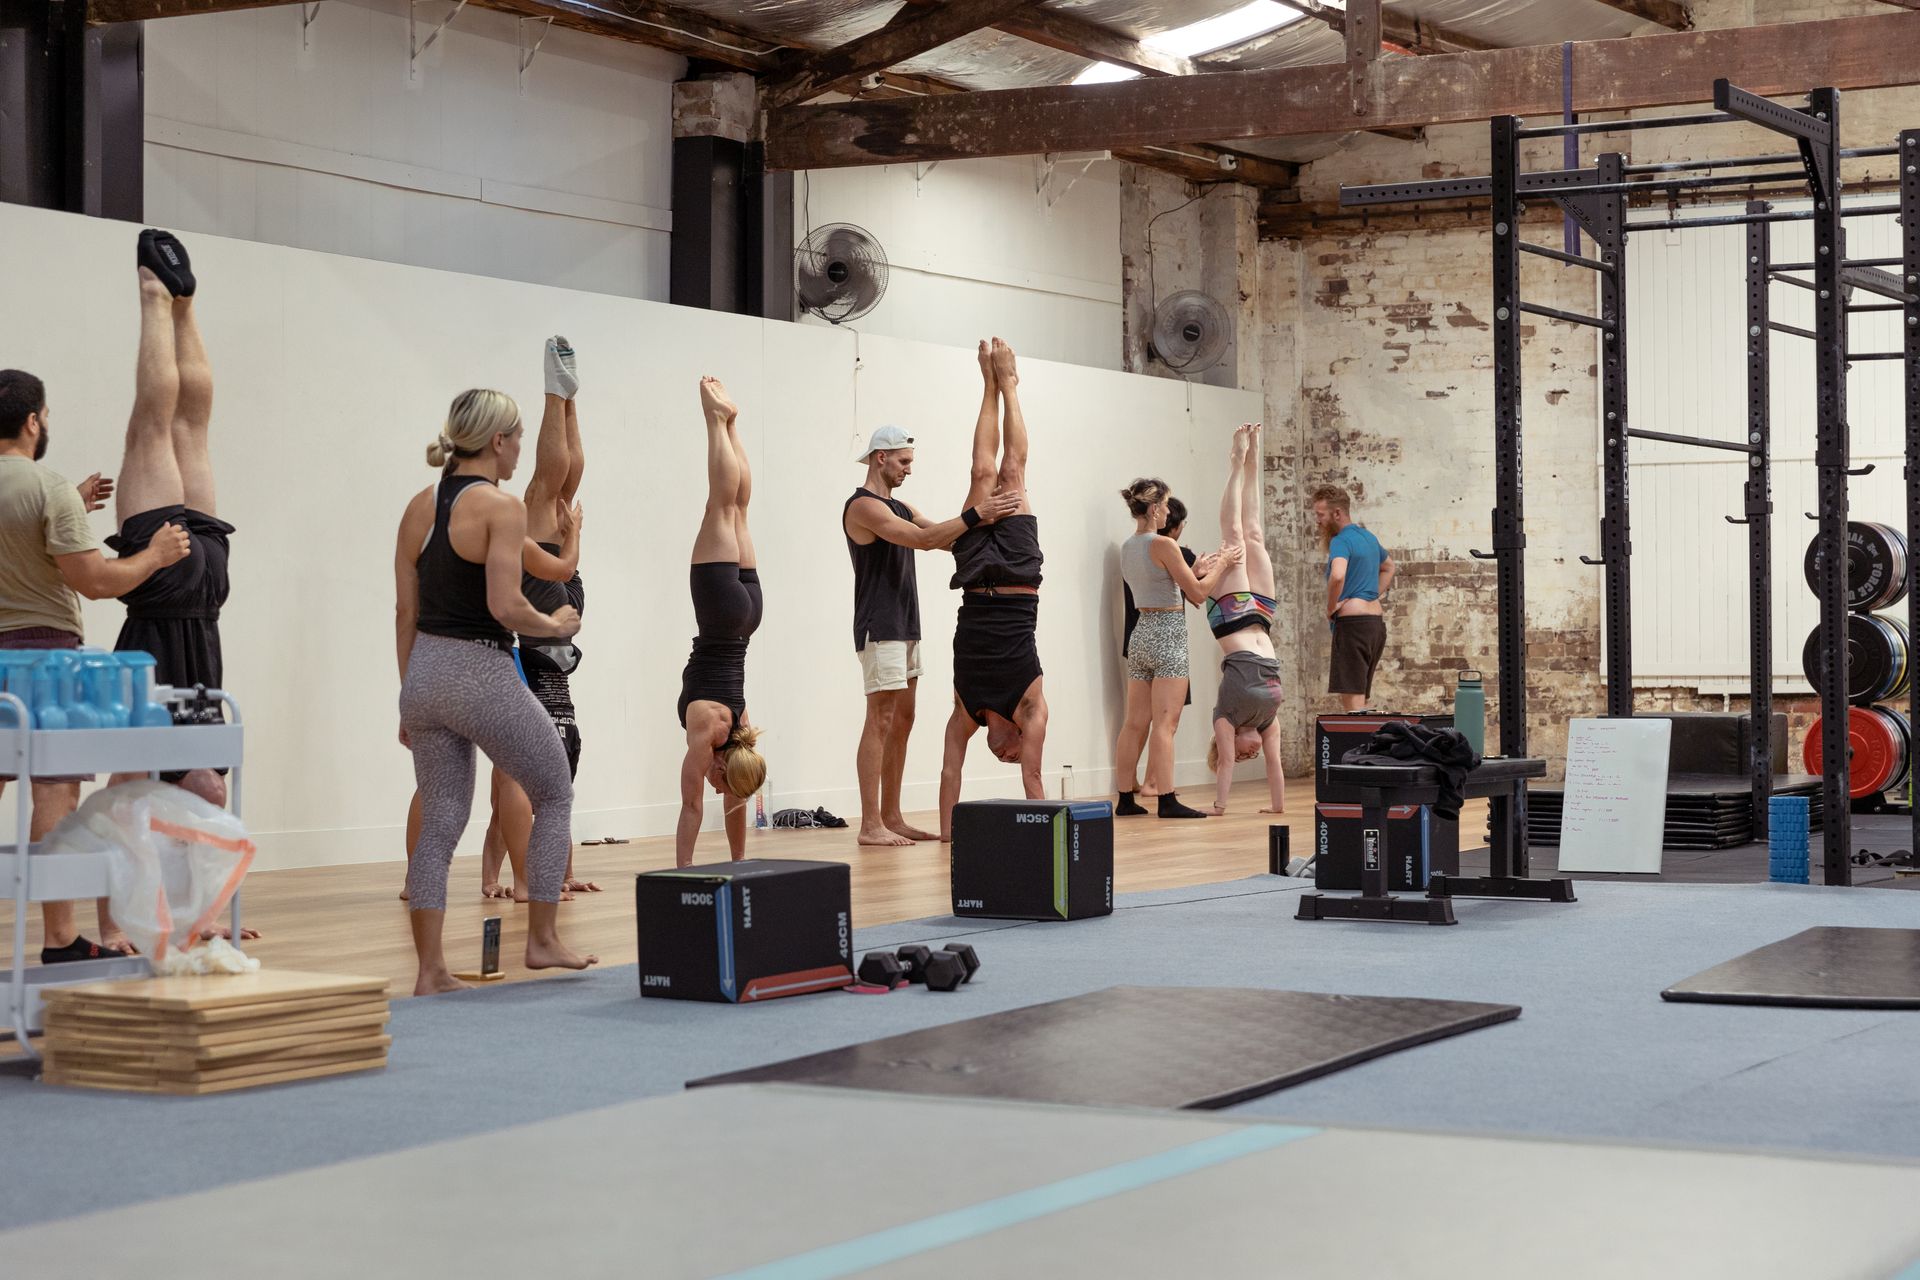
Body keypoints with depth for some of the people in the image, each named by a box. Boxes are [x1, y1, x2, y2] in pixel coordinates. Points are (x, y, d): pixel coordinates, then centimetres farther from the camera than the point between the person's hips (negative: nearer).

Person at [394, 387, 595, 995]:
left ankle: (430, 971, 7)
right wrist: (556, 624, -1)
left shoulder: (420, 506, 9)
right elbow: (505, 607, -20)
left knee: (439, 824, 10)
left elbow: (406, 612, 11)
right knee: (555, 795, 13)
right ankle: (543, 940, 16)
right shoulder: (501, 505, -11)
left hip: (424, 674, 7)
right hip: (482, 677, -7)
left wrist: (412, 698, 16)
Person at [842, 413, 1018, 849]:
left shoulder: (899, 509, 19)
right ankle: (871, 825, -11)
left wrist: (984, 519, -5)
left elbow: (943, 539, 11)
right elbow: (923, 539, -22)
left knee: (902, 719, 9)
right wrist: (975, 515, -21)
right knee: (880, 720, -10)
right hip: (879, 629, -10)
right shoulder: (863, 506, -12)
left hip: (905, 628, 10)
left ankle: (892, 817, 14)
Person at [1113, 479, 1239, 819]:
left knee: (1135, 723, 9)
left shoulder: (1127, 548, 11)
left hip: (1140, 634, 8)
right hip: (1168, 635, -8)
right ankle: (1166, 800, -10)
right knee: (1165, 724, -8)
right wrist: (1220, 566, 3)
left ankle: (1125, 798, 11)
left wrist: (1197, 571, 21)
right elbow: (1197, 594, -11)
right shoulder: (1164, 545, -14)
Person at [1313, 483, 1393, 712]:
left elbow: (1337, 575, -30)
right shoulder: (1368, 537, 19)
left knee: (1351, 700, -13)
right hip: (1376, 623, 9)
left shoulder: (1341, 541, -10)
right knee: (1359, 701, 13)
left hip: (1352, 622, -9)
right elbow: (1388, 567, 37)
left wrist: (1330, 609, -14)